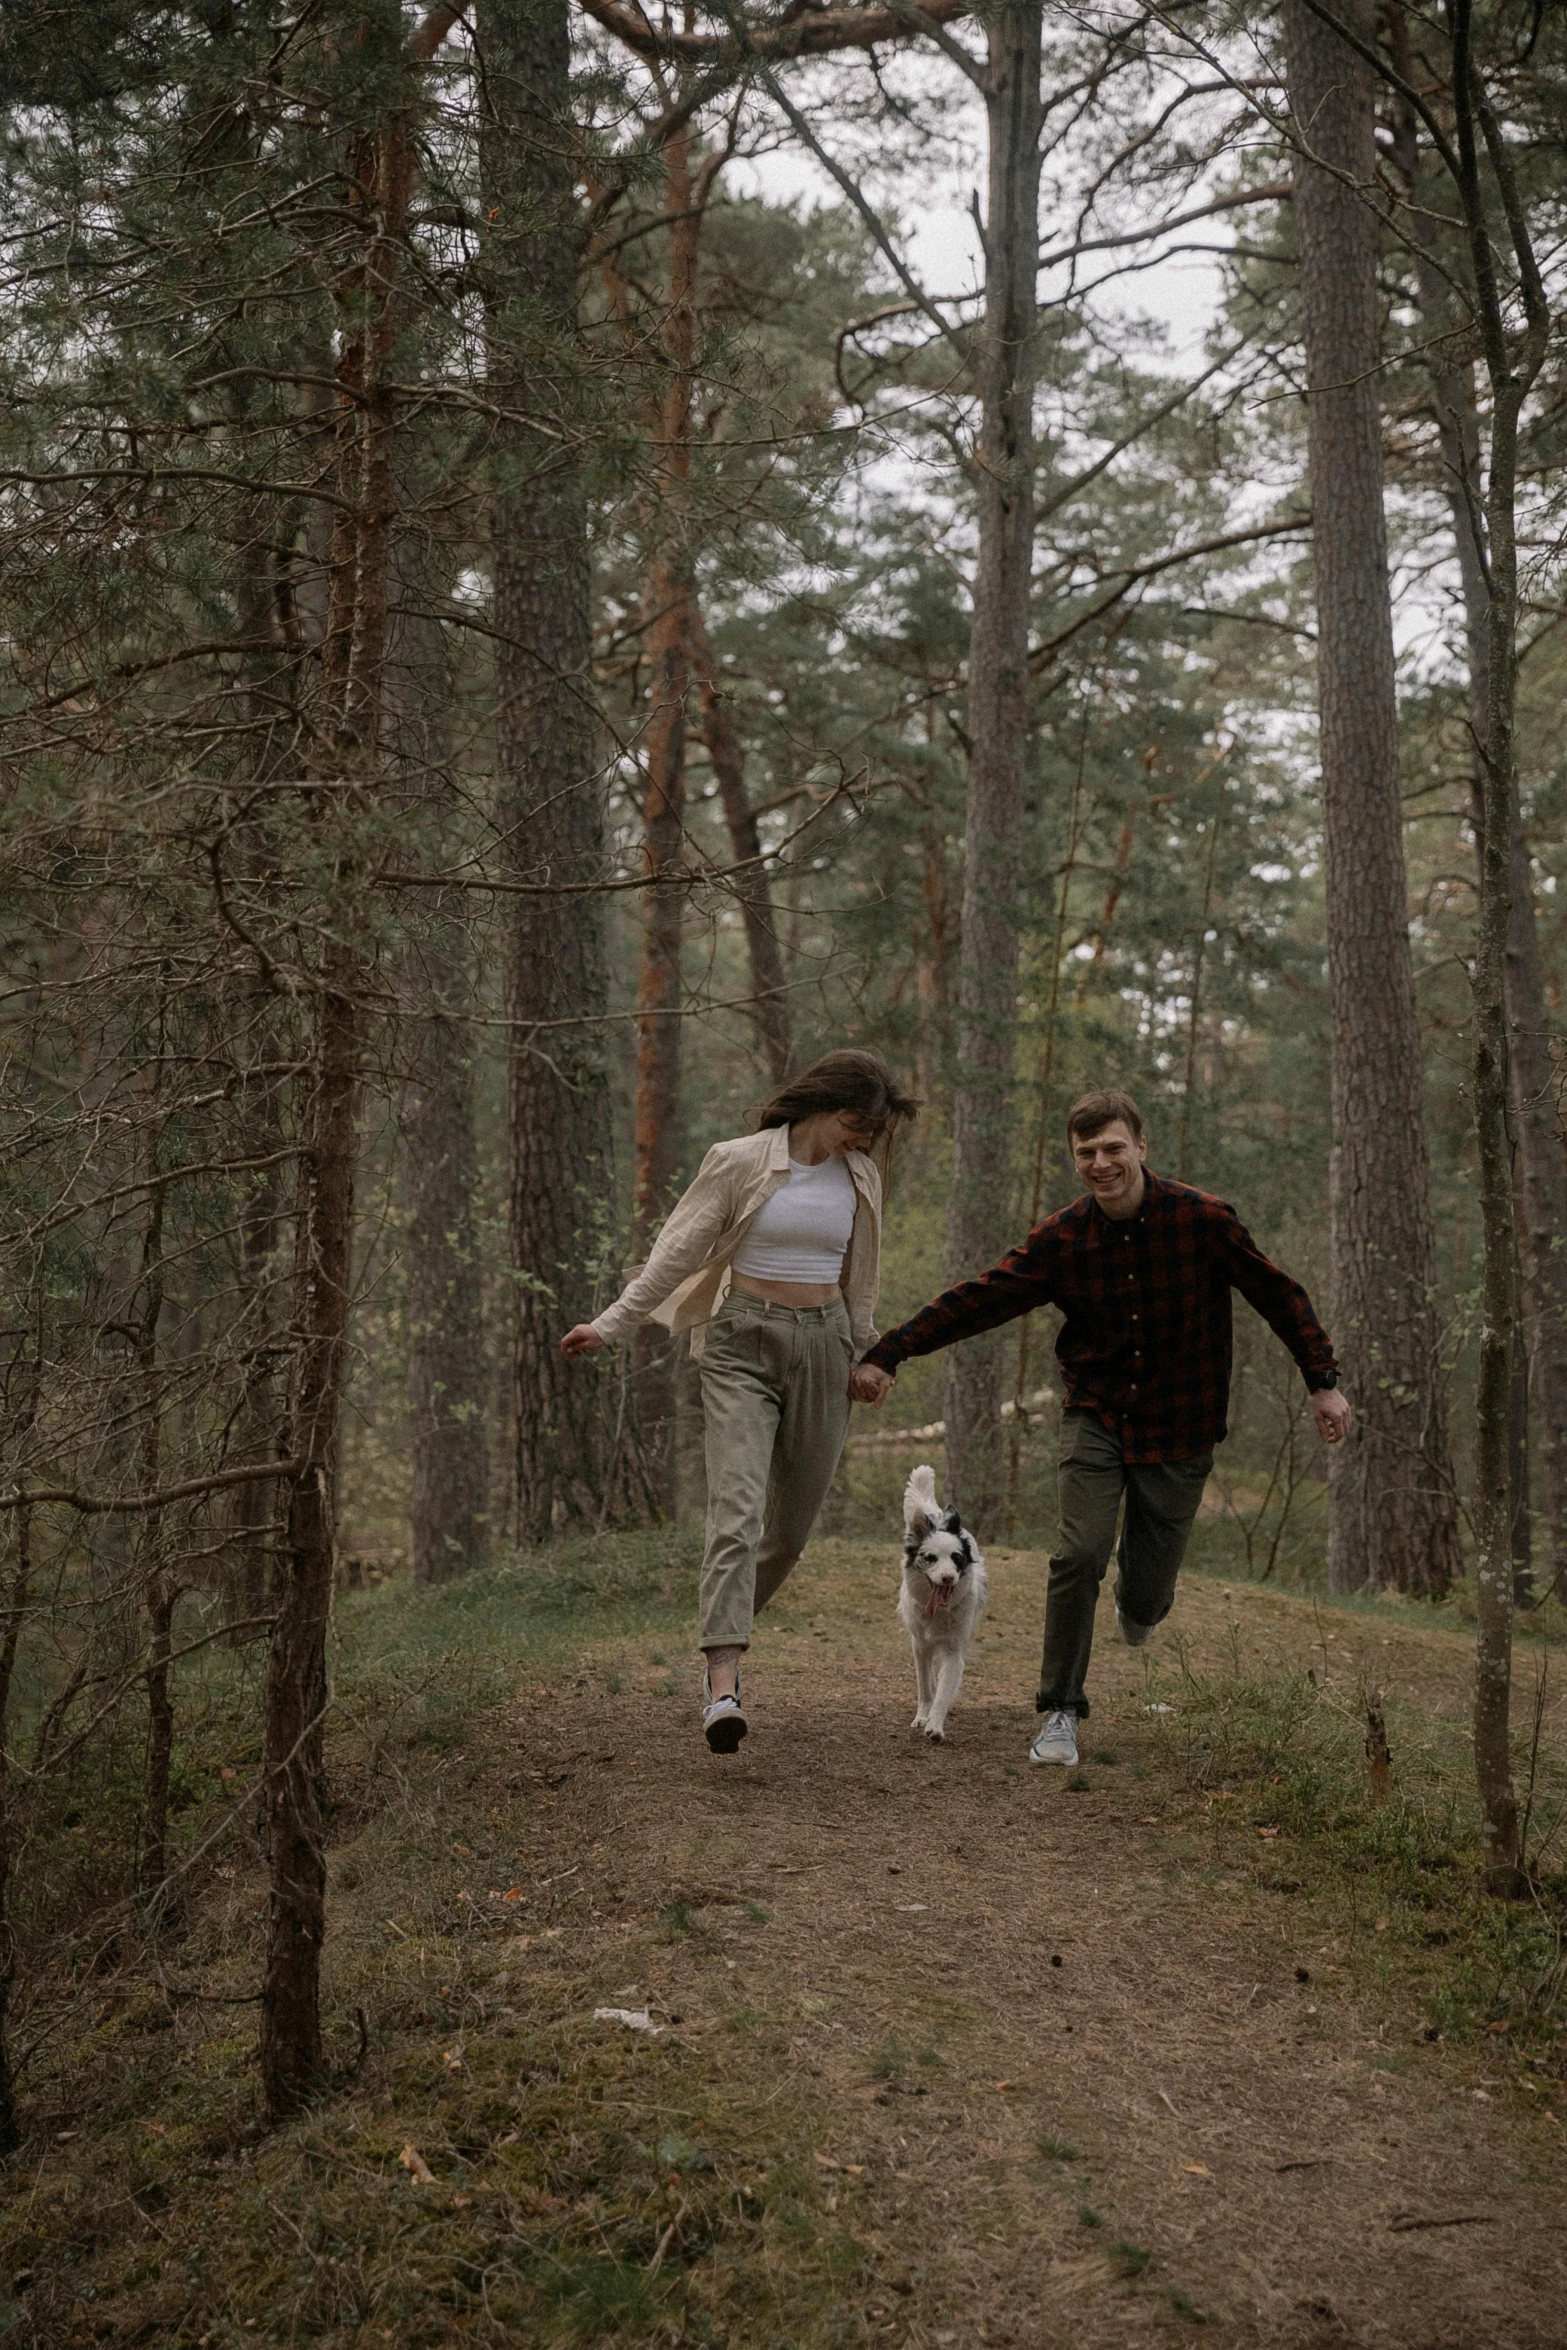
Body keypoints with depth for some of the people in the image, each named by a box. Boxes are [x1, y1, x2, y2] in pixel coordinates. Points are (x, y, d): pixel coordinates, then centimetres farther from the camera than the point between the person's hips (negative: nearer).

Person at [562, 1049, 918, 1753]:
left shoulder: (860, 1178, 10)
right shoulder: (740, 1162, -4)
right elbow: (678, 1251, -3)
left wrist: (864, 1354, 29)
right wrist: (611, 1324, -7)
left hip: (821, 1345, 5)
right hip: (742, 1344, -5)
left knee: (792, 1523, 7)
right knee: (737, 1510, -19)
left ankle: (721, 1639, 32)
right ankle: (723, 1686, -26)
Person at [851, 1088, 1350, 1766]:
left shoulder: (1204, 1219, -11)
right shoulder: (1062, 1238, -8)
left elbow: (1280, 1297, 0)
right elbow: (978, 1300, -8)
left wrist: (1323, 1381, -1)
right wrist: (887, 1354, -16)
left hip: (1178, 1428, -1)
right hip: (1096, 1416, 1)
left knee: (1145, 1601, 4)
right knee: (1079, 1555, -19)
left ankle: (1139, 1595, 45)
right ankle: (1060, 1715, -3)